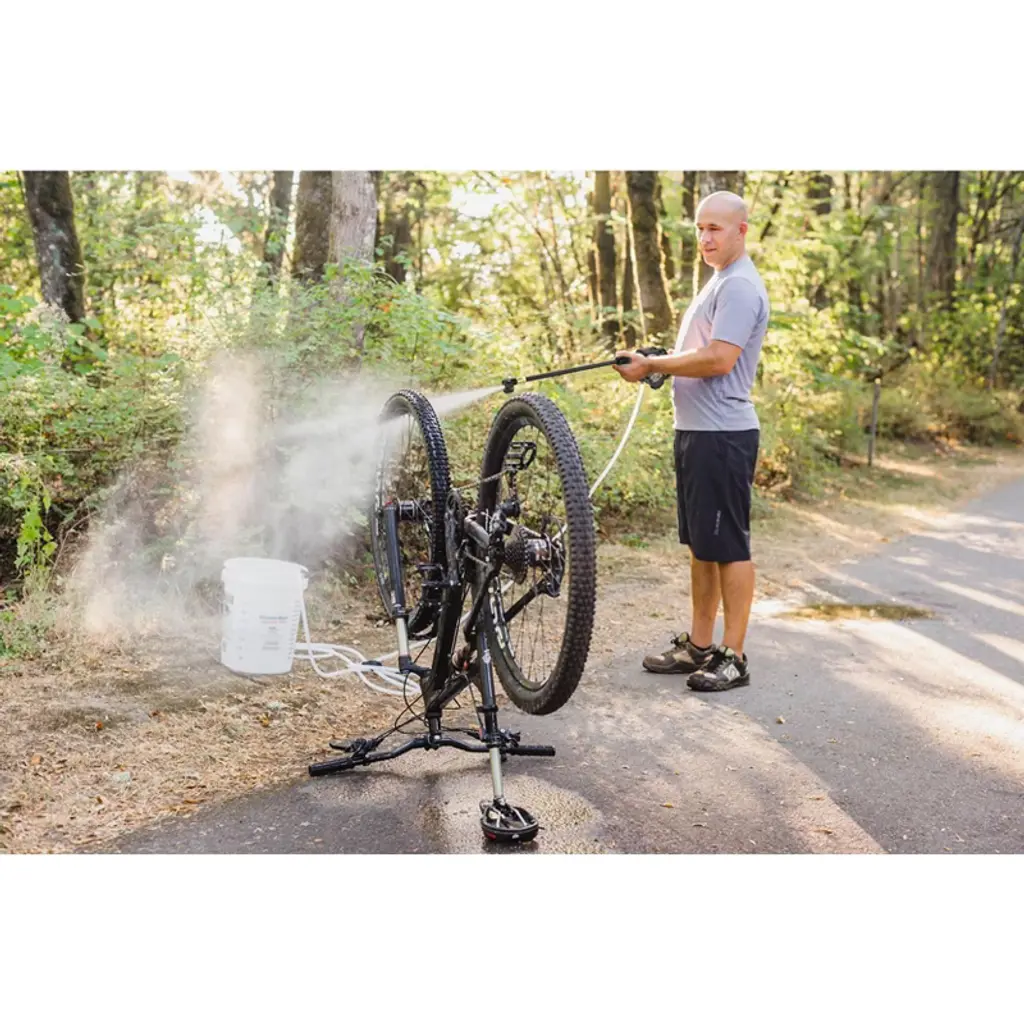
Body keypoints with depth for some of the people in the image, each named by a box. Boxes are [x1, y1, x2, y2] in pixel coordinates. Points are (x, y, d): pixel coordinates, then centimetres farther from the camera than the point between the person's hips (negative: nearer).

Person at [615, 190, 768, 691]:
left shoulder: (740, 286, -13)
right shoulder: (719, 282, 20)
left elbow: (719, 359, -23)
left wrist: (651, 364, -16)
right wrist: (654, 363, 9)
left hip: (723, 434, -11)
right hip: (696, 430, 11)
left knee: (728, 546, -4)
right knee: (701, 543, 14)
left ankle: (733, 657, 3)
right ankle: (699, 645, 23)